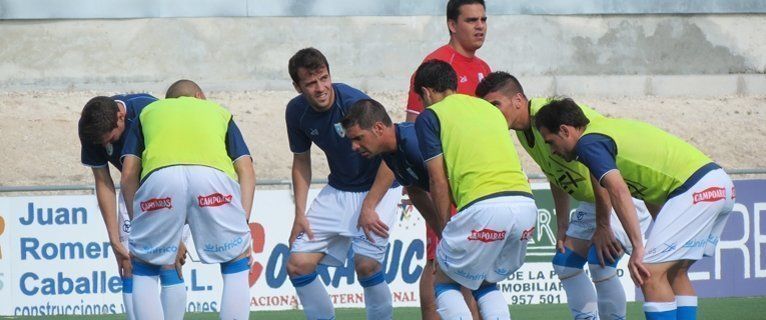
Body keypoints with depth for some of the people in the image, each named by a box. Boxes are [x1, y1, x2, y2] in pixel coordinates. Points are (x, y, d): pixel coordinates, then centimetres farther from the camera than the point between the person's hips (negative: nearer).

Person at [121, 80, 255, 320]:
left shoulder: (149, 111, 36)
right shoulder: (219, 112, 37)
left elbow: (129, 175, 23)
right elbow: (246, 172, 22)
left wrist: (137, 223, 27)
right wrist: (243, 224, 17)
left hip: (158, 175, 0)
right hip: (214, 173, 0)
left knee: (144, 272, 20)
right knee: (236, 265, 20)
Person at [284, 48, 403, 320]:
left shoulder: (356, 104, -25)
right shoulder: (296, 112, -7)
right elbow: (301, 161, 9)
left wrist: (368, 207, -20)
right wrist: (300, 213, 1)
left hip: (379, 188, -6)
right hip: (337, 191, 6)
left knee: (366, 264, -23)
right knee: (298, 264, -5)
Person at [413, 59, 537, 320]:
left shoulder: (429, 117, 9)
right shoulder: (490, 108, 27)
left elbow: (439, 183, 4)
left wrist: (445, 229, 15)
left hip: (484, 208, -6)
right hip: (526, 204, 6)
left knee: (443, 281, 15)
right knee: (487, 283, 26)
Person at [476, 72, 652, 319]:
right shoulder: (523, 131, 3)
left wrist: (603, 228, -26)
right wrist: (562, 227, 12)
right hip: (593, 201, 10)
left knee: (600, 262, -22)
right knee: (565, 262, 8)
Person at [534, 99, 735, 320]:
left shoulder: (588, 143, -6)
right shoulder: (607, 127, 23)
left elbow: (618, 190, -20)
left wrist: (638, 247, -20)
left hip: (696, 190, -10)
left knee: (650, 273, -8)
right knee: (674, 272, 18)